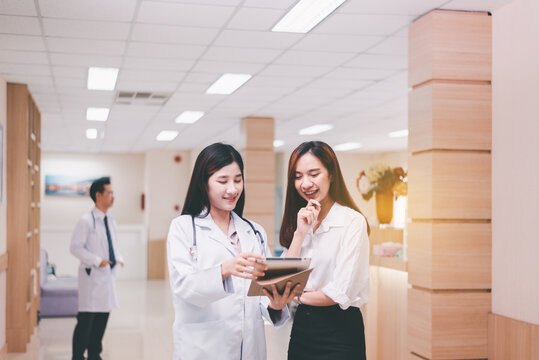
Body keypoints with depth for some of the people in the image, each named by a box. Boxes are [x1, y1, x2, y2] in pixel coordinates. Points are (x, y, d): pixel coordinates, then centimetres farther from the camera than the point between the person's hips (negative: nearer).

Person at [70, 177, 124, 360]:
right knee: (86, 320, -5)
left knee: (102, 318, 11)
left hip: (107, 276, 7)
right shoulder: (86, 221, -10)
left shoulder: (110, 221, 13)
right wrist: (97, 261, -19)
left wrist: (118, 259, 4)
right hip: (92, 276, -7)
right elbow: (75, 247, -13)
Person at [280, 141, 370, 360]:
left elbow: (341, 294, -17)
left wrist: (299, 296, -1)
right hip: (302, 327, 6)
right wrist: (300, 233, -9)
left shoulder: (353, 221, -11)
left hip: (340, 333, -5)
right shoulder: (300, 221, 8)